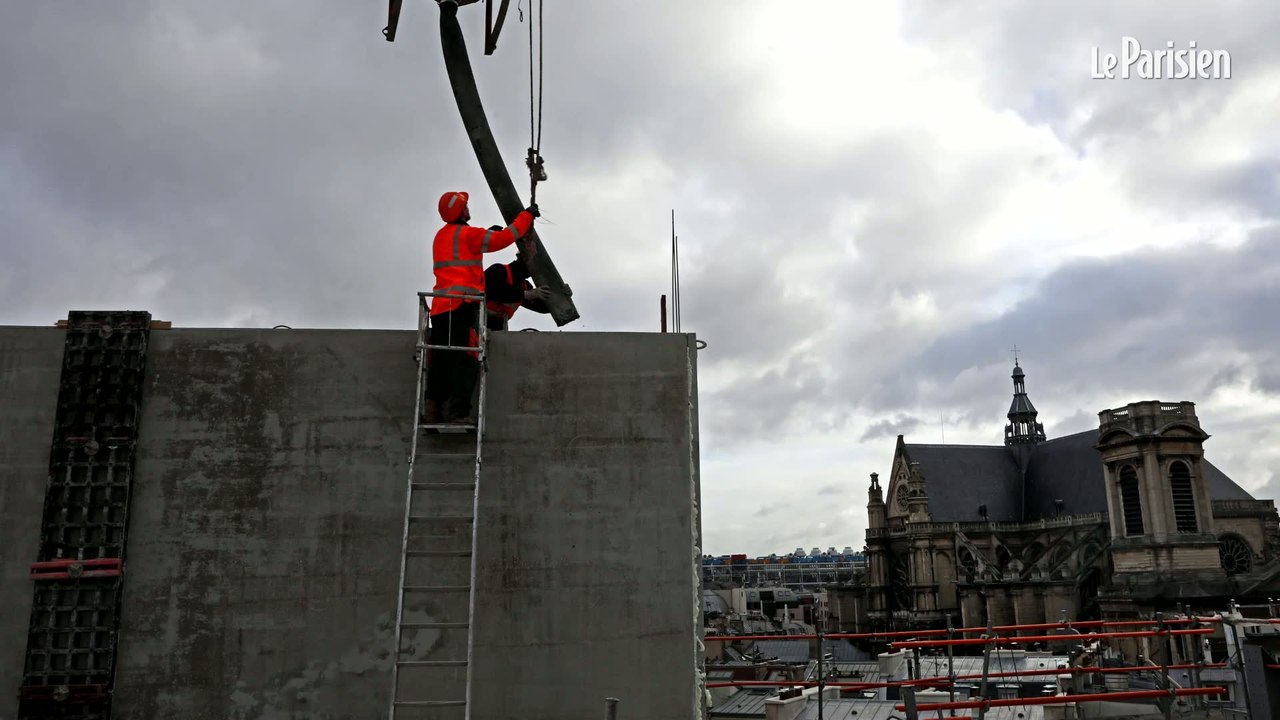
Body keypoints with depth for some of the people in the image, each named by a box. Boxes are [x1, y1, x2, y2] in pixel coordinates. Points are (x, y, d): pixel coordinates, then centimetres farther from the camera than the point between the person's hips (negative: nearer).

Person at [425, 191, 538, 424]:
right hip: (463, 304, -8)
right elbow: (503, 239, -5)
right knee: (467, 360, -8)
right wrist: (526, 215, 6)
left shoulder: (441, 236, 21)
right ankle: (457, 410, -15)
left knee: (441, 359, 7)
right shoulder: (467, 234, -2)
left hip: (440, 305, 8)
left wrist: (487, 234, 34)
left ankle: (433, 406, 0)